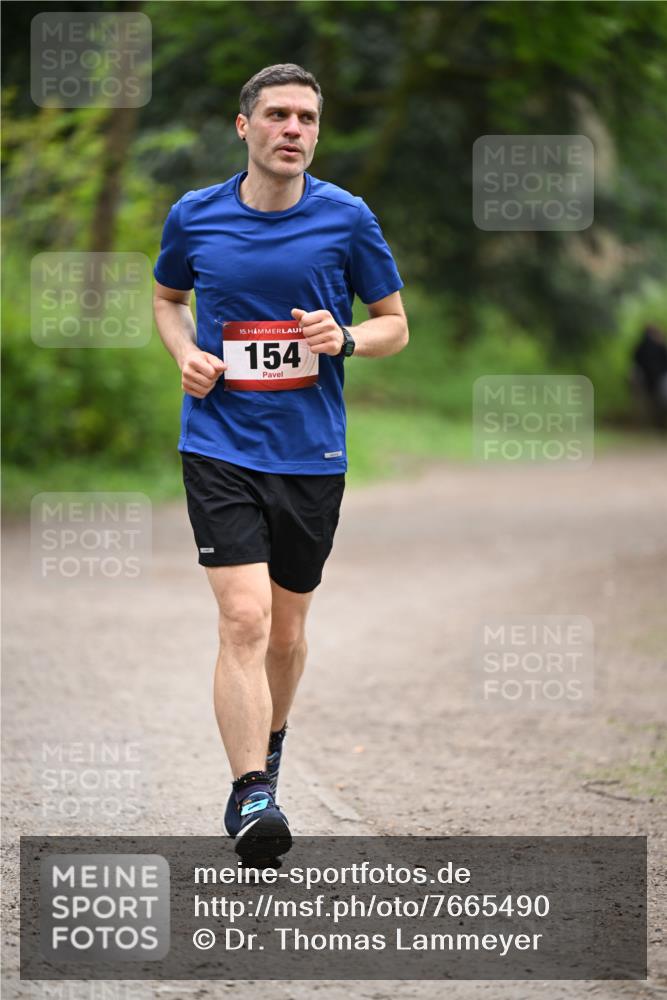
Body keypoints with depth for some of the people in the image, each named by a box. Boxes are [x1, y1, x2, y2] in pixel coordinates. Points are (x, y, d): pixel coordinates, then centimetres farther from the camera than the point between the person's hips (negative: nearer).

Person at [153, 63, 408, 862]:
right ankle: (250, 797, -20)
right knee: (244, 619, -17)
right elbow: (168, 296, 20)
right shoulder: (194, 216, 1)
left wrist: (345, 339, -14)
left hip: (312, 455, 2)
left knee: (287, 629, 13)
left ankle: (267, 750, 40)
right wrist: (185, 353, -1)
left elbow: (394, 324, 7)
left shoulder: (346, 218, -2)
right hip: (220, 447, -1)